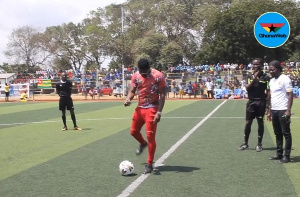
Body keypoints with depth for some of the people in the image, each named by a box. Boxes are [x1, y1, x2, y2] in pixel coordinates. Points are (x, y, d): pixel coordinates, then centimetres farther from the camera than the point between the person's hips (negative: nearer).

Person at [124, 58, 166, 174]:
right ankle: (143, 144, 51)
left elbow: (162, 95, -14)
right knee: (133, 131, 17)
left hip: (152, 109, -6)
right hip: (140, 108, 6)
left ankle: (149, 165, 4)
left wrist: (159, 112, -21)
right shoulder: (135, 76, 0)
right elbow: (132, 91, 6)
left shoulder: (158, 76, -15)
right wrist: (128, 99, -17)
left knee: (150, 136, -7)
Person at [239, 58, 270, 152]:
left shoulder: (266, 77, -2)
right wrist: (254, 78, -16)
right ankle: (245, 143, 14)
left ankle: (259, 144, 14)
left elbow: (268, 92, -2)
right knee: (248, 122, 4)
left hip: (261, 102, -2)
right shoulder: (249, 76, 6)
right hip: (251, 102, 2)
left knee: (260, 123, 4)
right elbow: (247, 88, -7)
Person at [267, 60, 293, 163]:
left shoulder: (285, 79, -8)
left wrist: (288, 110, -17)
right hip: (274, 110, 8)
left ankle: (287, 155, 3)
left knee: (286, 133, -1)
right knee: (278, 133, 12)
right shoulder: (272, 81, 15)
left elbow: (290, 95, -11)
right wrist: (269, 111, 17)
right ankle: (279, 154, 19)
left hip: (283, 110, -8)